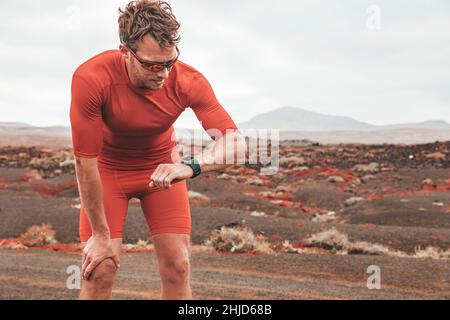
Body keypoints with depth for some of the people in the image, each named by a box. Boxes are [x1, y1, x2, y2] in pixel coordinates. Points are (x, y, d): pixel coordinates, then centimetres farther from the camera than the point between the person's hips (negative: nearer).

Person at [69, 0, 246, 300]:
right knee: (100, 270, -10)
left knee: (178, 266, -5)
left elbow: (235, 141, -28)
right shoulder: (90, 79, -33)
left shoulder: (189, 81, -27)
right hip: (108, 168, -2)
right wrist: (100, 235, -20)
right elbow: (86, 162, -26)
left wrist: (190, 166, -49)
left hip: (162, 167, 2)